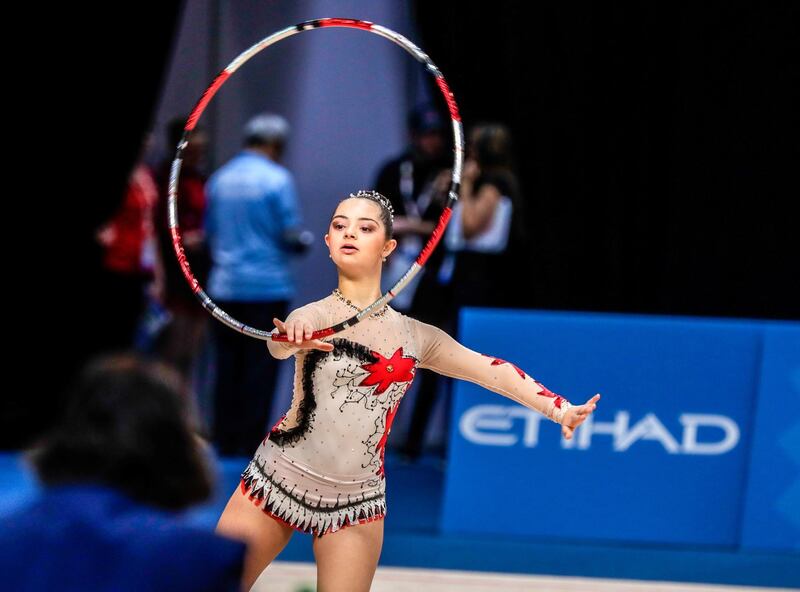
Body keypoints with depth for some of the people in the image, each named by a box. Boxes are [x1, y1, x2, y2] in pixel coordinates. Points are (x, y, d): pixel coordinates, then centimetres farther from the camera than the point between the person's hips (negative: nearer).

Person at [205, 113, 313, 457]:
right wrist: (304, 242, 10)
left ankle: (225, 442, 10)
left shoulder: (219, 179, 8)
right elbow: (292, 234, -11)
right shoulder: (277, 179, -9)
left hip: (224, 286, 5)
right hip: (267, 286, -5)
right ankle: (251, 444, -1)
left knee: (228, 367, 9)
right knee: (261, 369, 0)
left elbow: (210, 231, 14)